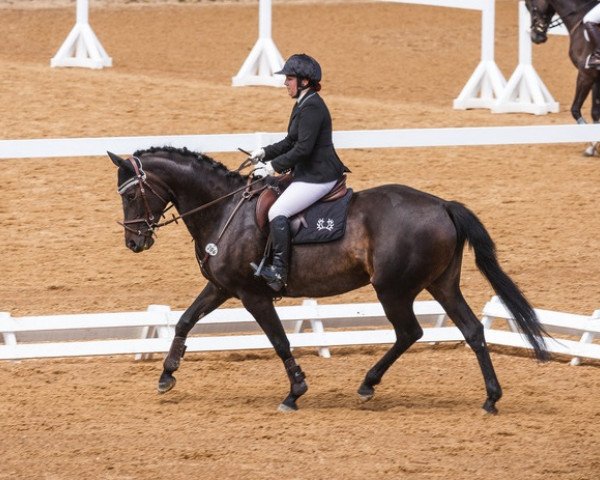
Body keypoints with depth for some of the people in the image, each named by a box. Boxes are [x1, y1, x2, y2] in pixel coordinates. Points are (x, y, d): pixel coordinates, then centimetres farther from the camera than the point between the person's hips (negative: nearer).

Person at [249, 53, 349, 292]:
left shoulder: (312, 108, -19)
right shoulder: (303, 104, 14)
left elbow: (302, 148, -24)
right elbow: (291, 142, 22)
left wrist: (273, 166, -19)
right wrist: (265, 153, 10)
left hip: (318, 178, -11)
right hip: (307, 173, 11)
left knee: (277, 212, -20)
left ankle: (279, 270, -18)